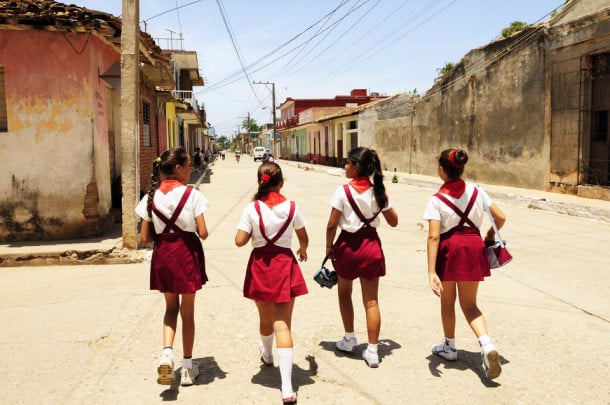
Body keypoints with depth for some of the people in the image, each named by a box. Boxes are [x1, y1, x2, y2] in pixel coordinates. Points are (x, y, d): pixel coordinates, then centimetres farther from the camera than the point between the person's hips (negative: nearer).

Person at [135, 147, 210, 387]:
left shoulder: (151, 197, 0)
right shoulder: (191, 194, -10)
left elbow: (144, 239, 0)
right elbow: (203, 233, -12)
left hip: (162, 254, 3)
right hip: (186, 252, -3)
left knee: (171, 306, 22)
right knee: (187, 311, 12)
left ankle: (167, 352, -1)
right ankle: (187, 367, 21)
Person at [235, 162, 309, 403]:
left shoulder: (252, 209, -9)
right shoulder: (291, 208, -5)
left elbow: (239, 241, -10)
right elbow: (304, 238, 6)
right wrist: (303, 250, 28)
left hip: (260, 265, 1)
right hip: (284, 265, -1)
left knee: (265, 318, 24)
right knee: (283, 324, -2)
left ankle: (267, 355, 54)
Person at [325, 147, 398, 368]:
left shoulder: (344, 191, -14)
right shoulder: (378, 191, -2)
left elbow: (332, 225, -12)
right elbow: (393, 221, 6)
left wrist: (329, 247, 2)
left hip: (348, 245, -3)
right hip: (371, 245, 3)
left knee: (344, 293, 21)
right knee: (371, 301, 7)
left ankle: (350, 339, 32)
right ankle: (372, 351, 9)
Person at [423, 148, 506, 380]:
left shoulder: (437, 200, -11)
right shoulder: (476, 191, 0)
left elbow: (433, 237, -19)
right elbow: (501, 217, 1)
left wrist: (431, 272, -21)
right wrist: (491, 234, 23)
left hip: (448, 249, -3)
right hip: (473, 247, 3)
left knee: (447, 302, 18)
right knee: (469, 304, 13)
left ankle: (449, 347, 36)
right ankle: (487, 345, -10)